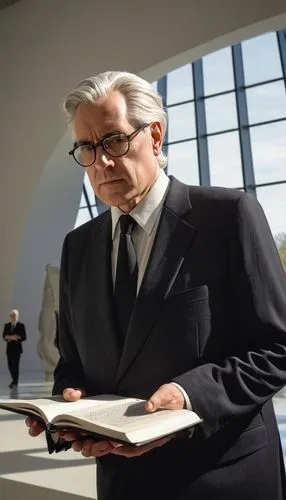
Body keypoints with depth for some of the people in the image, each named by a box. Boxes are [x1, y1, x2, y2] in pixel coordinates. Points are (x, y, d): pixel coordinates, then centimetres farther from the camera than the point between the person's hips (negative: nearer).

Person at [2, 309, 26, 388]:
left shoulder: (21, 325, -1)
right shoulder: (7, 325, 9)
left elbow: (24, 337, -4)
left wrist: (17, 338, -18)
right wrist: (9, 337, -14)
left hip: (17, 348, -3)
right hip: (9, 348, 3)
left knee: (16, 365, -5)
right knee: (10, 365, 4)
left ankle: (15, 383, 3)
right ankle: (14, 380, 26)